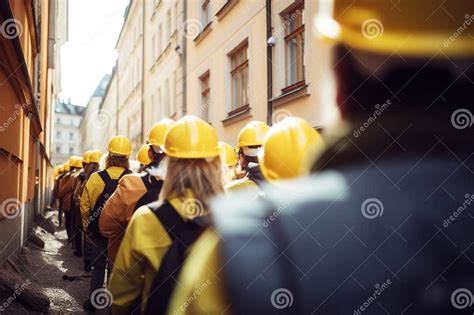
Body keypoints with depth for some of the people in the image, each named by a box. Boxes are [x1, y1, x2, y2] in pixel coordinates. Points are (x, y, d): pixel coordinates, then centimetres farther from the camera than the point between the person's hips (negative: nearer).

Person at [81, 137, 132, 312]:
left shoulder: (96, 178, -11)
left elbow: (85, 206, -4)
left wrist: (87, 228, 11)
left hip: (99, 231, 1)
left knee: (98, 266, 17)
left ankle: (92, 302, 21)